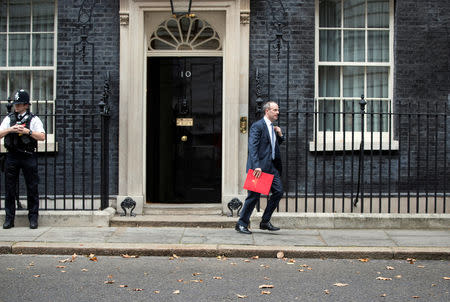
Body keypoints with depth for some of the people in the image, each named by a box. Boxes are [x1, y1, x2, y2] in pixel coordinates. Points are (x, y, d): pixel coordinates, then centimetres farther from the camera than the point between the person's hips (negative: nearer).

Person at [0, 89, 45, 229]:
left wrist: (28, 131, -17)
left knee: (32, 188, 0)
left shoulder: (34, 119, 3)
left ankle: (33, 218, 8)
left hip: (29, 157, -2)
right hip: (12, 157, 3)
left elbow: (42, 137, -5)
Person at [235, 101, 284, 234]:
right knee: (254, 195, -4)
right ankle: (241, 224, 8)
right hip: (259, 166, -8)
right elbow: (252, 147, -17)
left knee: (278, 191, 2)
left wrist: (280, 135, 9)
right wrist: (256, 166, -26)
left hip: (271, 166, 8)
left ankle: (265, 222, 12)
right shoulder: (257, 126, -9)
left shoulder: (273, 127, 17)